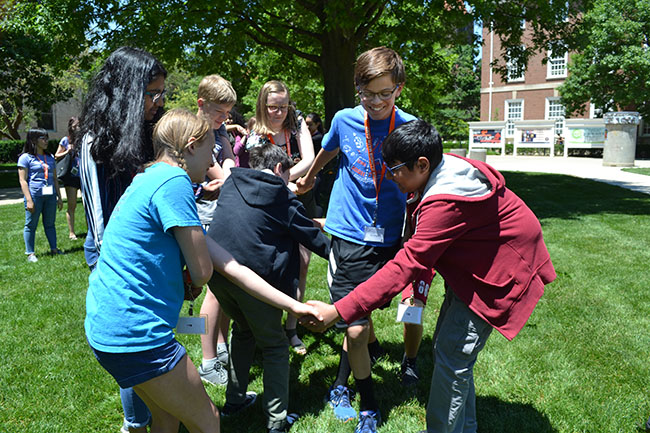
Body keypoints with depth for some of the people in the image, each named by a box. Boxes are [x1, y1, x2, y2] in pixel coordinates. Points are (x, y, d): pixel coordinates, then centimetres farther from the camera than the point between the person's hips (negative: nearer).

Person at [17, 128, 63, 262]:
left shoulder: (50, 158, 15)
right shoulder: (26, 157, -2)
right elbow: (23, 180, -6)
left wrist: (59, 197, 14)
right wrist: (29, 200, -13)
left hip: (50, 195, 5)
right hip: (34, 195, -5)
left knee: (50, 224, 11)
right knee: (31, 225, 2)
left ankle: (54, 249, 17)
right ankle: (30, 253, 8)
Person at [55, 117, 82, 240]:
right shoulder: (66, 140, 3)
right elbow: (56, 156, 8)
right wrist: (67, 152, -9)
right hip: (71, 176, -1)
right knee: (72, 205, 2)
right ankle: (71, 232, 10)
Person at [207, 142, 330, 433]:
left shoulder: (232, 183, 15)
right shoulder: (283, 198, 2)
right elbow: (312, 236, 9)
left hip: (216, 269, 6)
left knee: (243, 330, 28)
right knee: (274, 344, 12)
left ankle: (234, 400, 37)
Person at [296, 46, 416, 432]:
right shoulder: (345, 120, -1)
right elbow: (327, 151, 20)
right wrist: (308, 179, 36)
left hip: (388, 240, 0)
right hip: (349, 237, 0)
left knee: (361, 314, 11)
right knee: (354, 326, -4)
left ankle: (340, 386, 40)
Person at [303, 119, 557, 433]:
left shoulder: (446, 201, -35)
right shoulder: (445, 168, -5)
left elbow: (407, 265, -40)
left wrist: (340, 310, -40)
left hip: (497, 275, -10)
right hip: (474, 263, 10)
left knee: (452, 359, -7)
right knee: (447, 346, 15)